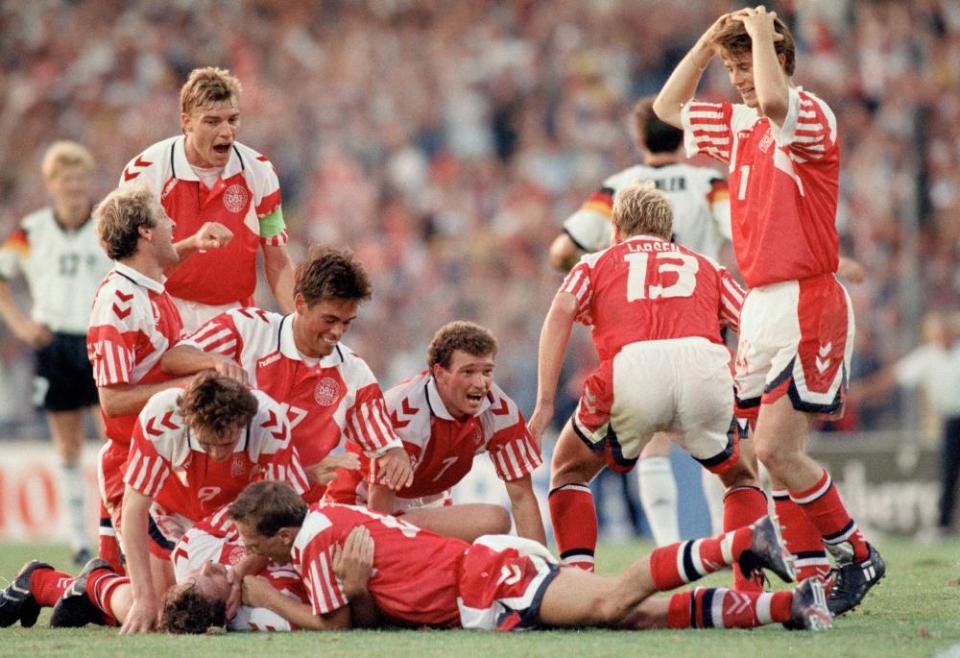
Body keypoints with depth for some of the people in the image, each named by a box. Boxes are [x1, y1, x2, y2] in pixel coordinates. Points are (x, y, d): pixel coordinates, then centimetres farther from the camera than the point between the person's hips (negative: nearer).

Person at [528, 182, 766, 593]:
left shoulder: (596, 264, 29)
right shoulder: (705, 267, 35)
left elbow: (561, 310, 8)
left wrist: (544, 404, 3)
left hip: (632, 366, -1)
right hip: (705, 364, 1)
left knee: (569, 470, 25)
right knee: (742, 477, 28)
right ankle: (749, 590, 10)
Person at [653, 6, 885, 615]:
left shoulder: (812, 116, -10)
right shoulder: (739, 125, 15)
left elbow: (773, 100, -34)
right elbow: (668, 108, 29)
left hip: (808, 304, -8)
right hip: (761, 304, 8)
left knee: (776, 450, -13)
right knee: (776, 454, 3)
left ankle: (857, 556, 2)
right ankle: (814, 576, 6)